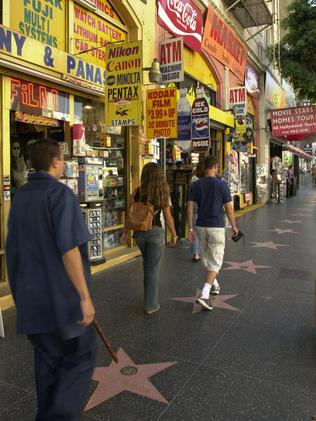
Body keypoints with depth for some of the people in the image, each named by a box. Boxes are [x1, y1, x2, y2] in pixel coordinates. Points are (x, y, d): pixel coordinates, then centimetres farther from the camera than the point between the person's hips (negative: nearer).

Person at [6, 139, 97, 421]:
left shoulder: (20, 196, 9)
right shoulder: (60, 193, -15)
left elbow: (15, 247, 16)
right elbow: (68, 249, -23)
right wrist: (85, 296, -19)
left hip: (31, 295, 8)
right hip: (62, 294, -7)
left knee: (47, 359, 20)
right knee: (81, 357, 8)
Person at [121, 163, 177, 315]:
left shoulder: (137, 192, -4)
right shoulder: (163, 193, -8)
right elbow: (168, 217, -4)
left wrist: (125, 231, 10)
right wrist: (174, 234, 8)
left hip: (139, 232, 3)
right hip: (155, 232, -3)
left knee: (147, 262, 26)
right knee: (153, 268, 7)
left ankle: (149, 295, 38)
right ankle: (150, 305, 15)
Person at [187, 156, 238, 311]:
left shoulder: (195, 185, -1)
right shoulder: (222, 185, -9)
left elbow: (190, 208, -3)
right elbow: (229, 209, -5)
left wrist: (191, 229, 4)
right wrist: (234, 227, 9)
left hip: (201, 227, 4)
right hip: (217, 228, -4)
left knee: (207, 258, 22)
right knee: (215, 262, 0)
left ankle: (214, 285, 39)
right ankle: (204, 294, -13)